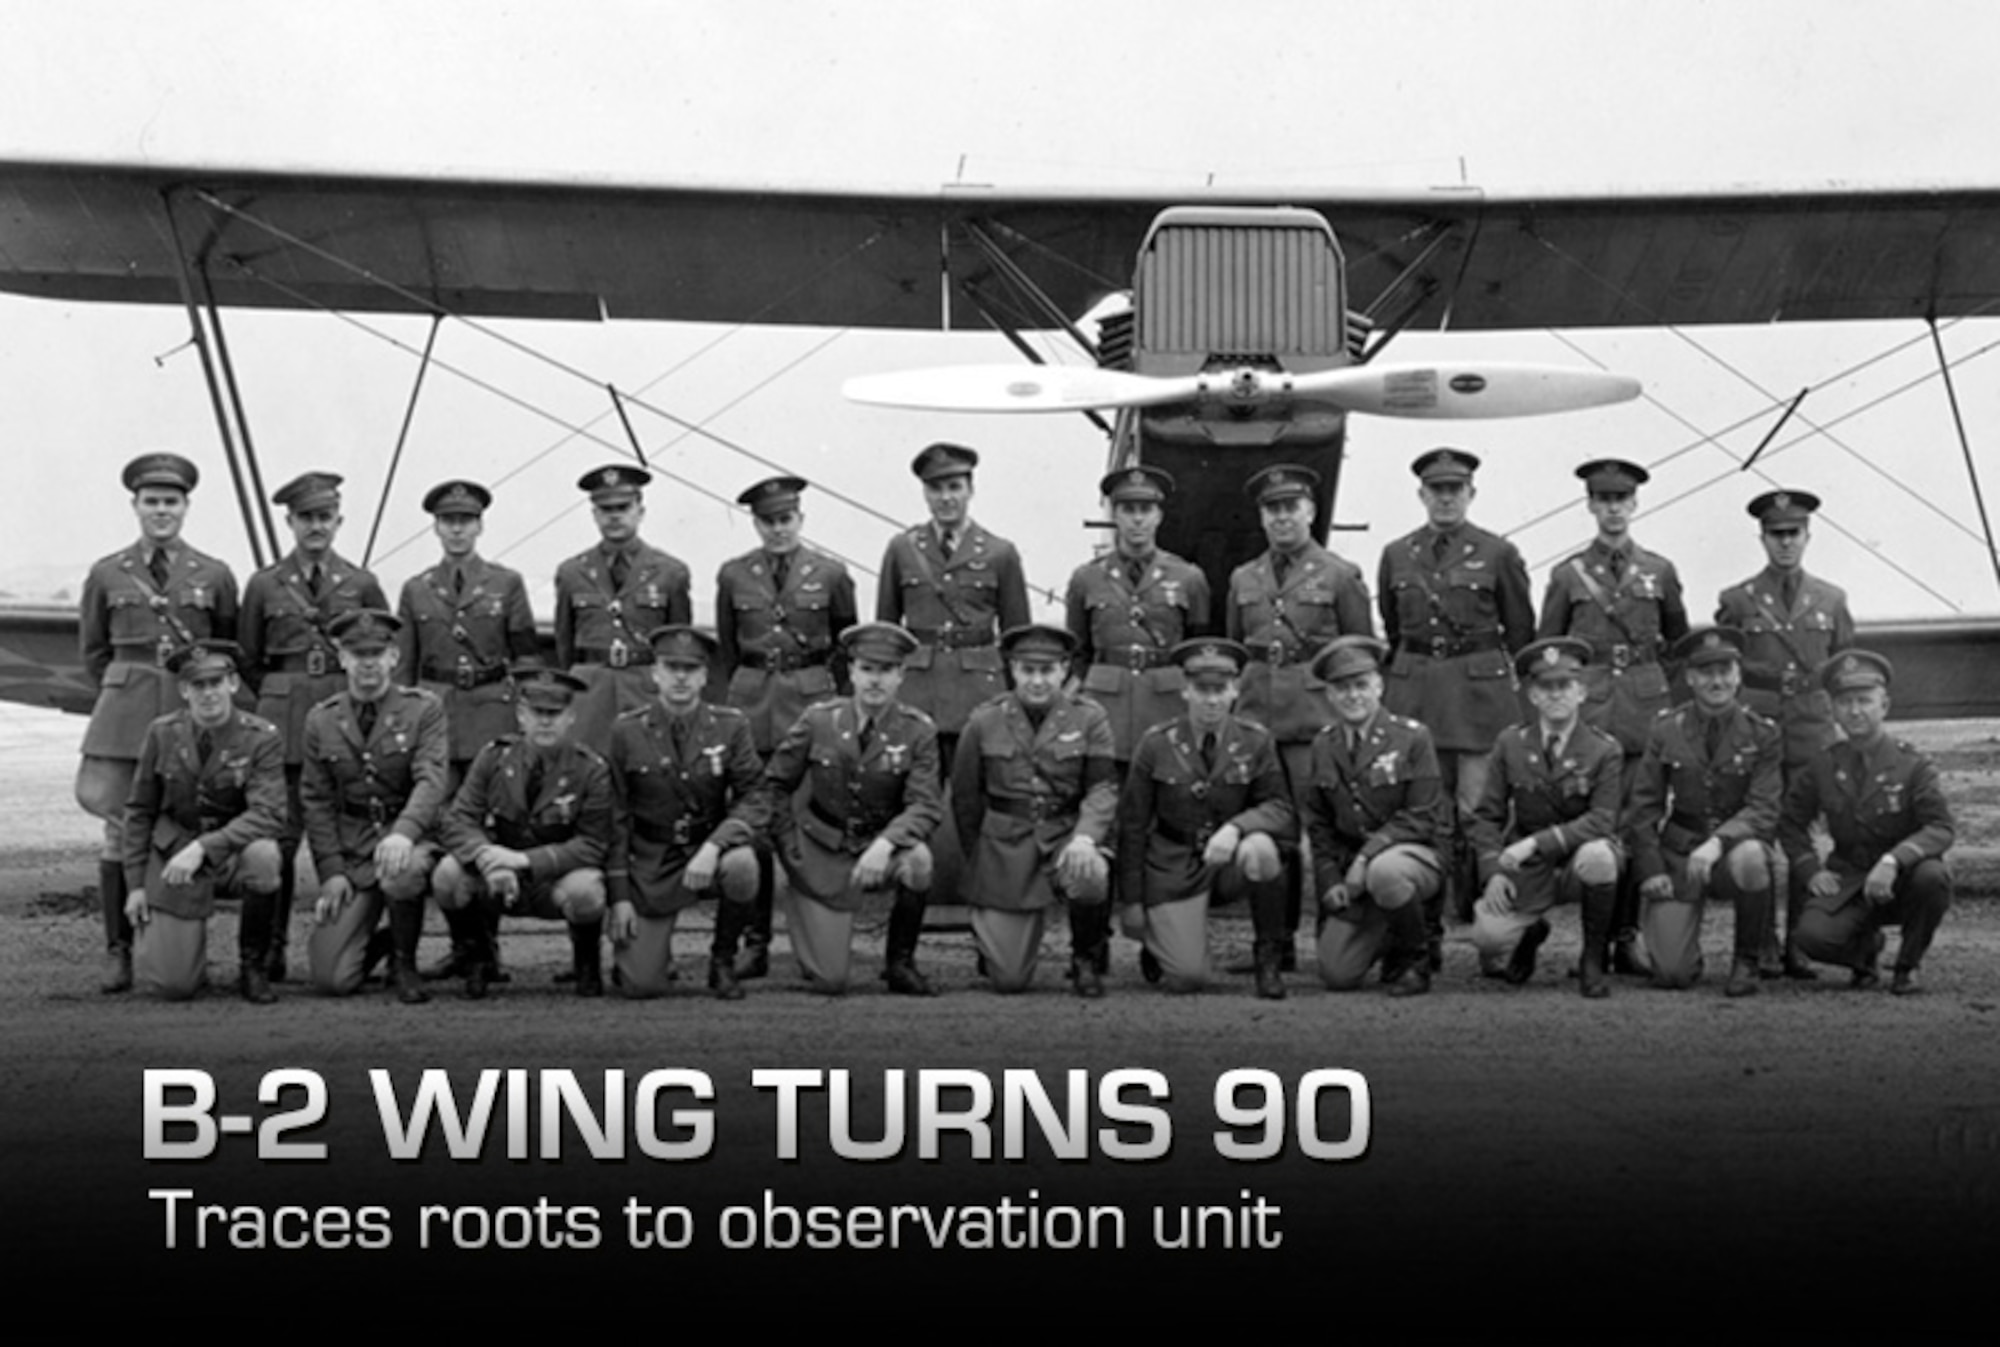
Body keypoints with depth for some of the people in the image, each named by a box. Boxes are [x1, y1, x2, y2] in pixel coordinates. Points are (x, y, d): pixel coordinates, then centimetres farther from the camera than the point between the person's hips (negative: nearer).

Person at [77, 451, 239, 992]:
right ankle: (118, 952, 3)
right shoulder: (106, 574, 7)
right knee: (121, 831, -3)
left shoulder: (214, 576, 5)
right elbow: (93, 649, 16)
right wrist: (123, 697, 12)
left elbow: (231, 653, 14)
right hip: (125, 715, 0)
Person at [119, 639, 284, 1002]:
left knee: (262, 854, -39)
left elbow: (268, 815, -22)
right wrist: (135, 885, 0)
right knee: (171, 985, -14)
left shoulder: (263, 737, -11)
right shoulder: (162, 733, -4)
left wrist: (203, 847, -32)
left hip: (233, 854, -1)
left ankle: (251, 965, -13)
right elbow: (139, 812, 5)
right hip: (173, 860, 1)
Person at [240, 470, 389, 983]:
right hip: (283, 722, 0)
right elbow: (249, 662, 15)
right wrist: (274, 708, 10)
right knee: (279, 835, -4)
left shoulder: (361, 585, 7)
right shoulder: (264, 585, 7)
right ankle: (271, 949, 1)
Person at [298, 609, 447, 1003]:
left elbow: (432, 781, -16)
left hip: (410, 839, -2)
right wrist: (331, 871, -5)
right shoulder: (321, 721, 7)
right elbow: (317, 802, 8)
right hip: (350, 849, 2)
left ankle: (403, 963, -8)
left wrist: (404, 832, -35)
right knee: (332, 978, -13)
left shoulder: (425, 709, -2)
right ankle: (373, 941, 26)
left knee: (401, 873, -41)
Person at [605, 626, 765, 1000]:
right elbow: (615, 819, -1)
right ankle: (649, 950, 26)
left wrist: (713, 847, -28)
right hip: (651, 864, -1)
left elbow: (751, 800, -9)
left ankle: (723, 961, -7)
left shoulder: (731, 726, -5)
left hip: (711, 849, 1)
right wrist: (619, 897, -6)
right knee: (641, 986, -14)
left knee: (741, 866, -36)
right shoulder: (626, 733, -5)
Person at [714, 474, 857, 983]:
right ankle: (753, 940, 2)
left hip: (813, 699, -1)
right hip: (751, 703, 1)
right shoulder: (734, 575, 7)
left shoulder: (830, 574, 3)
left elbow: (847, 644, 14)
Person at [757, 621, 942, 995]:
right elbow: (774, 784, 3)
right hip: (823, 855, 0)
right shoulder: (819, 720, -8)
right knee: (829, 982, -8)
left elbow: (925, 806, -17)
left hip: (881, 848, 1)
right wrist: (791, 851, -4)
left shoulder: (918, 731, -9)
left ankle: (901, 964, -10)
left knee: (917, 860, -36)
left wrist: (885, 844, -35)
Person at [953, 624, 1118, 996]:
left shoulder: (1089, 718, -1)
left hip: (1067, 836, 0)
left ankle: (1085, 959, -4)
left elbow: (1103, 788, -7)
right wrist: (977, 864, 15)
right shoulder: (984, 723, 1)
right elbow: (965, 800, 10)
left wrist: (1085, 836, -26)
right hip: (1006, 845, 0)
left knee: (1090, 875, -38)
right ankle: (986, 926, 34)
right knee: (1009, 980, -6)